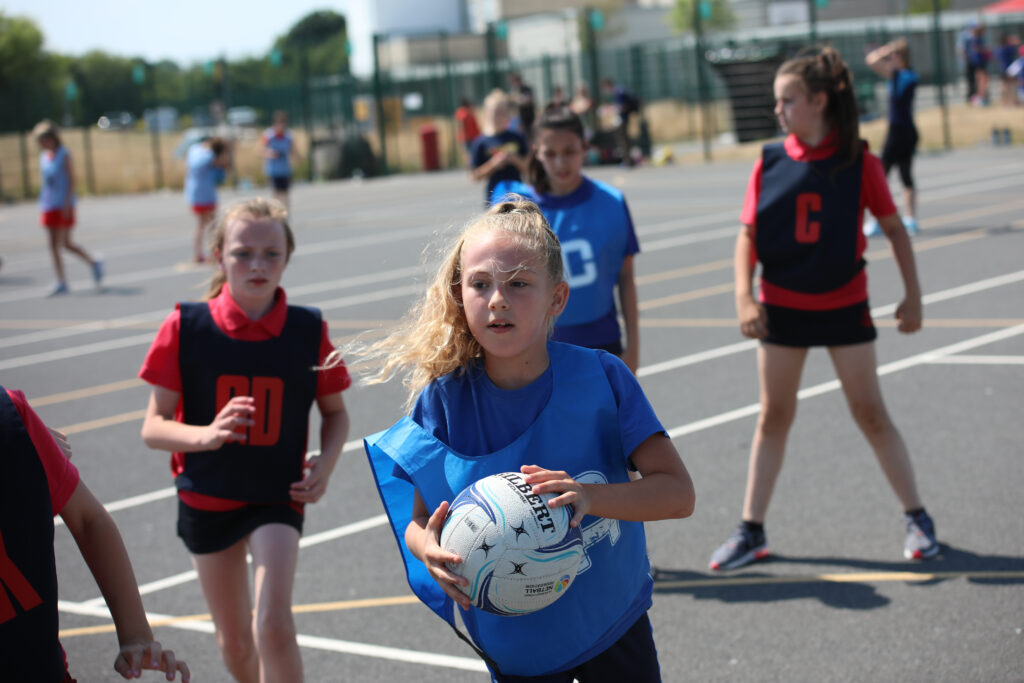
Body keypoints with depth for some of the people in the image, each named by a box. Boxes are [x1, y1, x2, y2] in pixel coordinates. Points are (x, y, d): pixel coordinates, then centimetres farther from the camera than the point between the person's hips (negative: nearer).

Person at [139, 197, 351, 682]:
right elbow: (153, 427, -11)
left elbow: (335, 411, 6)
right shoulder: (187, 327, -12)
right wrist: (207, 434, -31)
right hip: (207, 497, 1)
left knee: (273, 627, -18)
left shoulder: (309, 330, -9)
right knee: (234, 639, 14)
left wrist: (325, 463, -14)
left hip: (278, 497, -1)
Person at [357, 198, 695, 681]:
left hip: (615, 625, 0)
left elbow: (678, 493, -17)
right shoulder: (443, 401, -13)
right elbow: (420, 520, -7)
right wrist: (426, 547, -30)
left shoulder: (601, 378, -14)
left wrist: (589, 497, -34)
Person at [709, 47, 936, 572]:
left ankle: (917, 519, 15)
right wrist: (743, 296, -14)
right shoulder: (769, 162, -4)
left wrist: (913, 294, -2)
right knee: (774, 417, 8)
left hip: (844, 306, -2)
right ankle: (751, 531, 15)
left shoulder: (859, 162, -10)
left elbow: (894, 227, -1)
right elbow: (748, 234, -2)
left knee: (871, 413, 2)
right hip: (782, 307, 2)